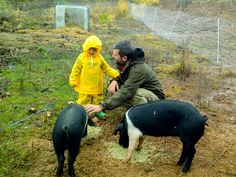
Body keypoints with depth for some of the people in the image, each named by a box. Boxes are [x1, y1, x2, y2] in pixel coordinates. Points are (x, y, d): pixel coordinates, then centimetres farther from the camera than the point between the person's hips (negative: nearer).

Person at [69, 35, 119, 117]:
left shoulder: (99, 57, -3)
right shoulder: (82, 57, -10)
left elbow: (107, 69, 4)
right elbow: (76, 70, -4)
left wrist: (116, 74, -6)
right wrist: (73, 81, -5)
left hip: (97, 86, 3)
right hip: (84, 86, -3)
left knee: (97, 99, 17)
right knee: (84, 100, 5)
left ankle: (97, 110, 35)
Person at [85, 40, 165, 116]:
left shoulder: (138, 69, -31)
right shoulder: (126, 64, -6)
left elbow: (125, 93, -38)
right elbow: (122, 77, 13)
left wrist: (102, 106, -41)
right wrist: (115, 81, -13)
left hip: (154, 97, -8)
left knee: (135, 94, -38)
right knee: (114, 89, -8)